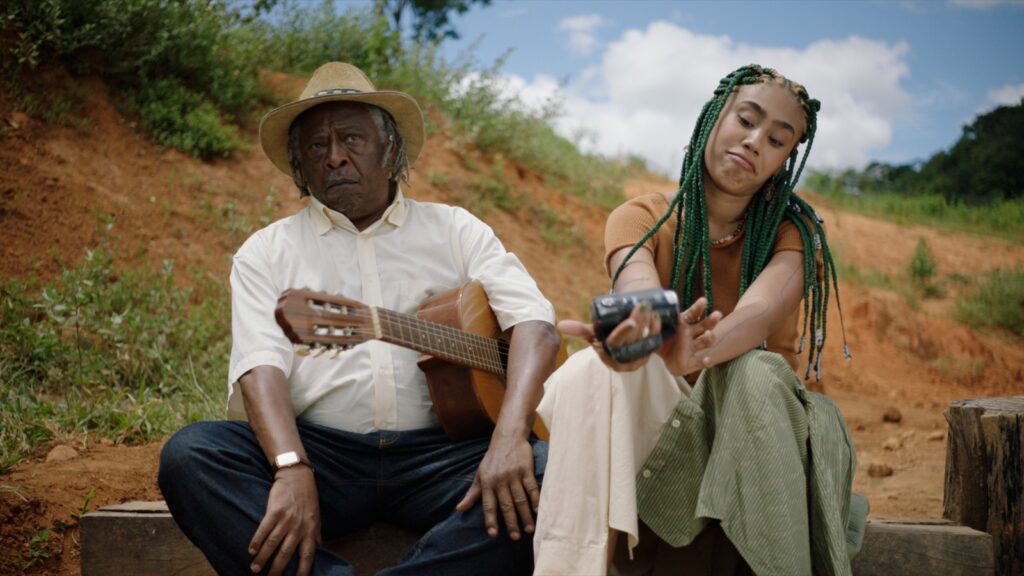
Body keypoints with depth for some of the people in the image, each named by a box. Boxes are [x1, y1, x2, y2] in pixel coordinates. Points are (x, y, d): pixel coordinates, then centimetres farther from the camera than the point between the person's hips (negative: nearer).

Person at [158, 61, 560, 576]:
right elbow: (260, 364, -4)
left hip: (438, 452, 0)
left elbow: (534, 321, 0)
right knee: (188, 455, -26)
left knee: (548, 471, -28)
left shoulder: (453, 229, 13)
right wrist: (292, 470, -24)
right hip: (321, 451, 0)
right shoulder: (267, 252, 13)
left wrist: (510, 437, -19)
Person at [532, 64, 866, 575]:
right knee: (589, 372, -30)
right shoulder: (641, 218, -5)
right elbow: (639, 290, -29)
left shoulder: (793, 233, -6)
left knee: (755, 373, -34)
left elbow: (759, 314, -29)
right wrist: (644, 323, -56)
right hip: (658, 426, 1)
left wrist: (692, 354, -53)